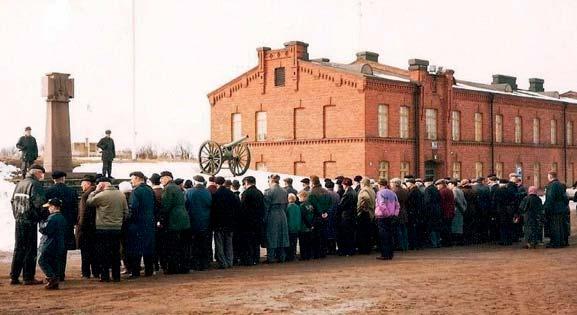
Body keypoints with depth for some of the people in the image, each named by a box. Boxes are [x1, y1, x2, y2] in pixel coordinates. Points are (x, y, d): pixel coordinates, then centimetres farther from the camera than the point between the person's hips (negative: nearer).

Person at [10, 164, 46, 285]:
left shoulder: (19, 184, 13)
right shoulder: (35, 185, -11)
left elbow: (13, 201, 16)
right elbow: (39, 203, -19)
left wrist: (16, 216, 17)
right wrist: (42, 216, -5)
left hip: (19, 220, 7)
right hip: (30, 221, -7)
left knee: (18, 248, 13)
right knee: (30, 249, -1)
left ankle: (14, 276, 14)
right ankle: (28, 277, 1)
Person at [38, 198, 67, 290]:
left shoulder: (52, 218, -15)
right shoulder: (63, 218, 13)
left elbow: (45, 229, -19)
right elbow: (65, 233, 19)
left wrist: (41, 224, 0)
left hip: (50, 245, -9)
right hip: (60, 247, 9)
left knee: (42, 261, -1)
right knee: (55, 263, 11)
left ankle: (52, 277, -13)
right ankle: (55, 283, 10)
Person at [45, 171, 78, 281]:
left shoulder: (48, 191, -5)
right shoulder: (72, 192, -1)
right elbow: (75, 210, 2)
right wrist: (73, 222, 13)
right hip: (67, 225, 1)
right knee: (63, 250, 7)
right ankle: (61, 275, 6)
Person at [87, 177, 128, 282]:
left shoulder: (101, 195, -13)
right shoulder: (121, 195, 4)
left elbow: (89, 202, 1)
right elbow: (126, 212, 8)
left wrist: (95, 191, 4)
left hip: (103, 229, -5)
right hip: (117, 228, 5)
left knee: (103, 253, 4)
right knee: (116, 253, 11)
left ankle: (105, 276, 5)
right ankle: (116, 276, 13)